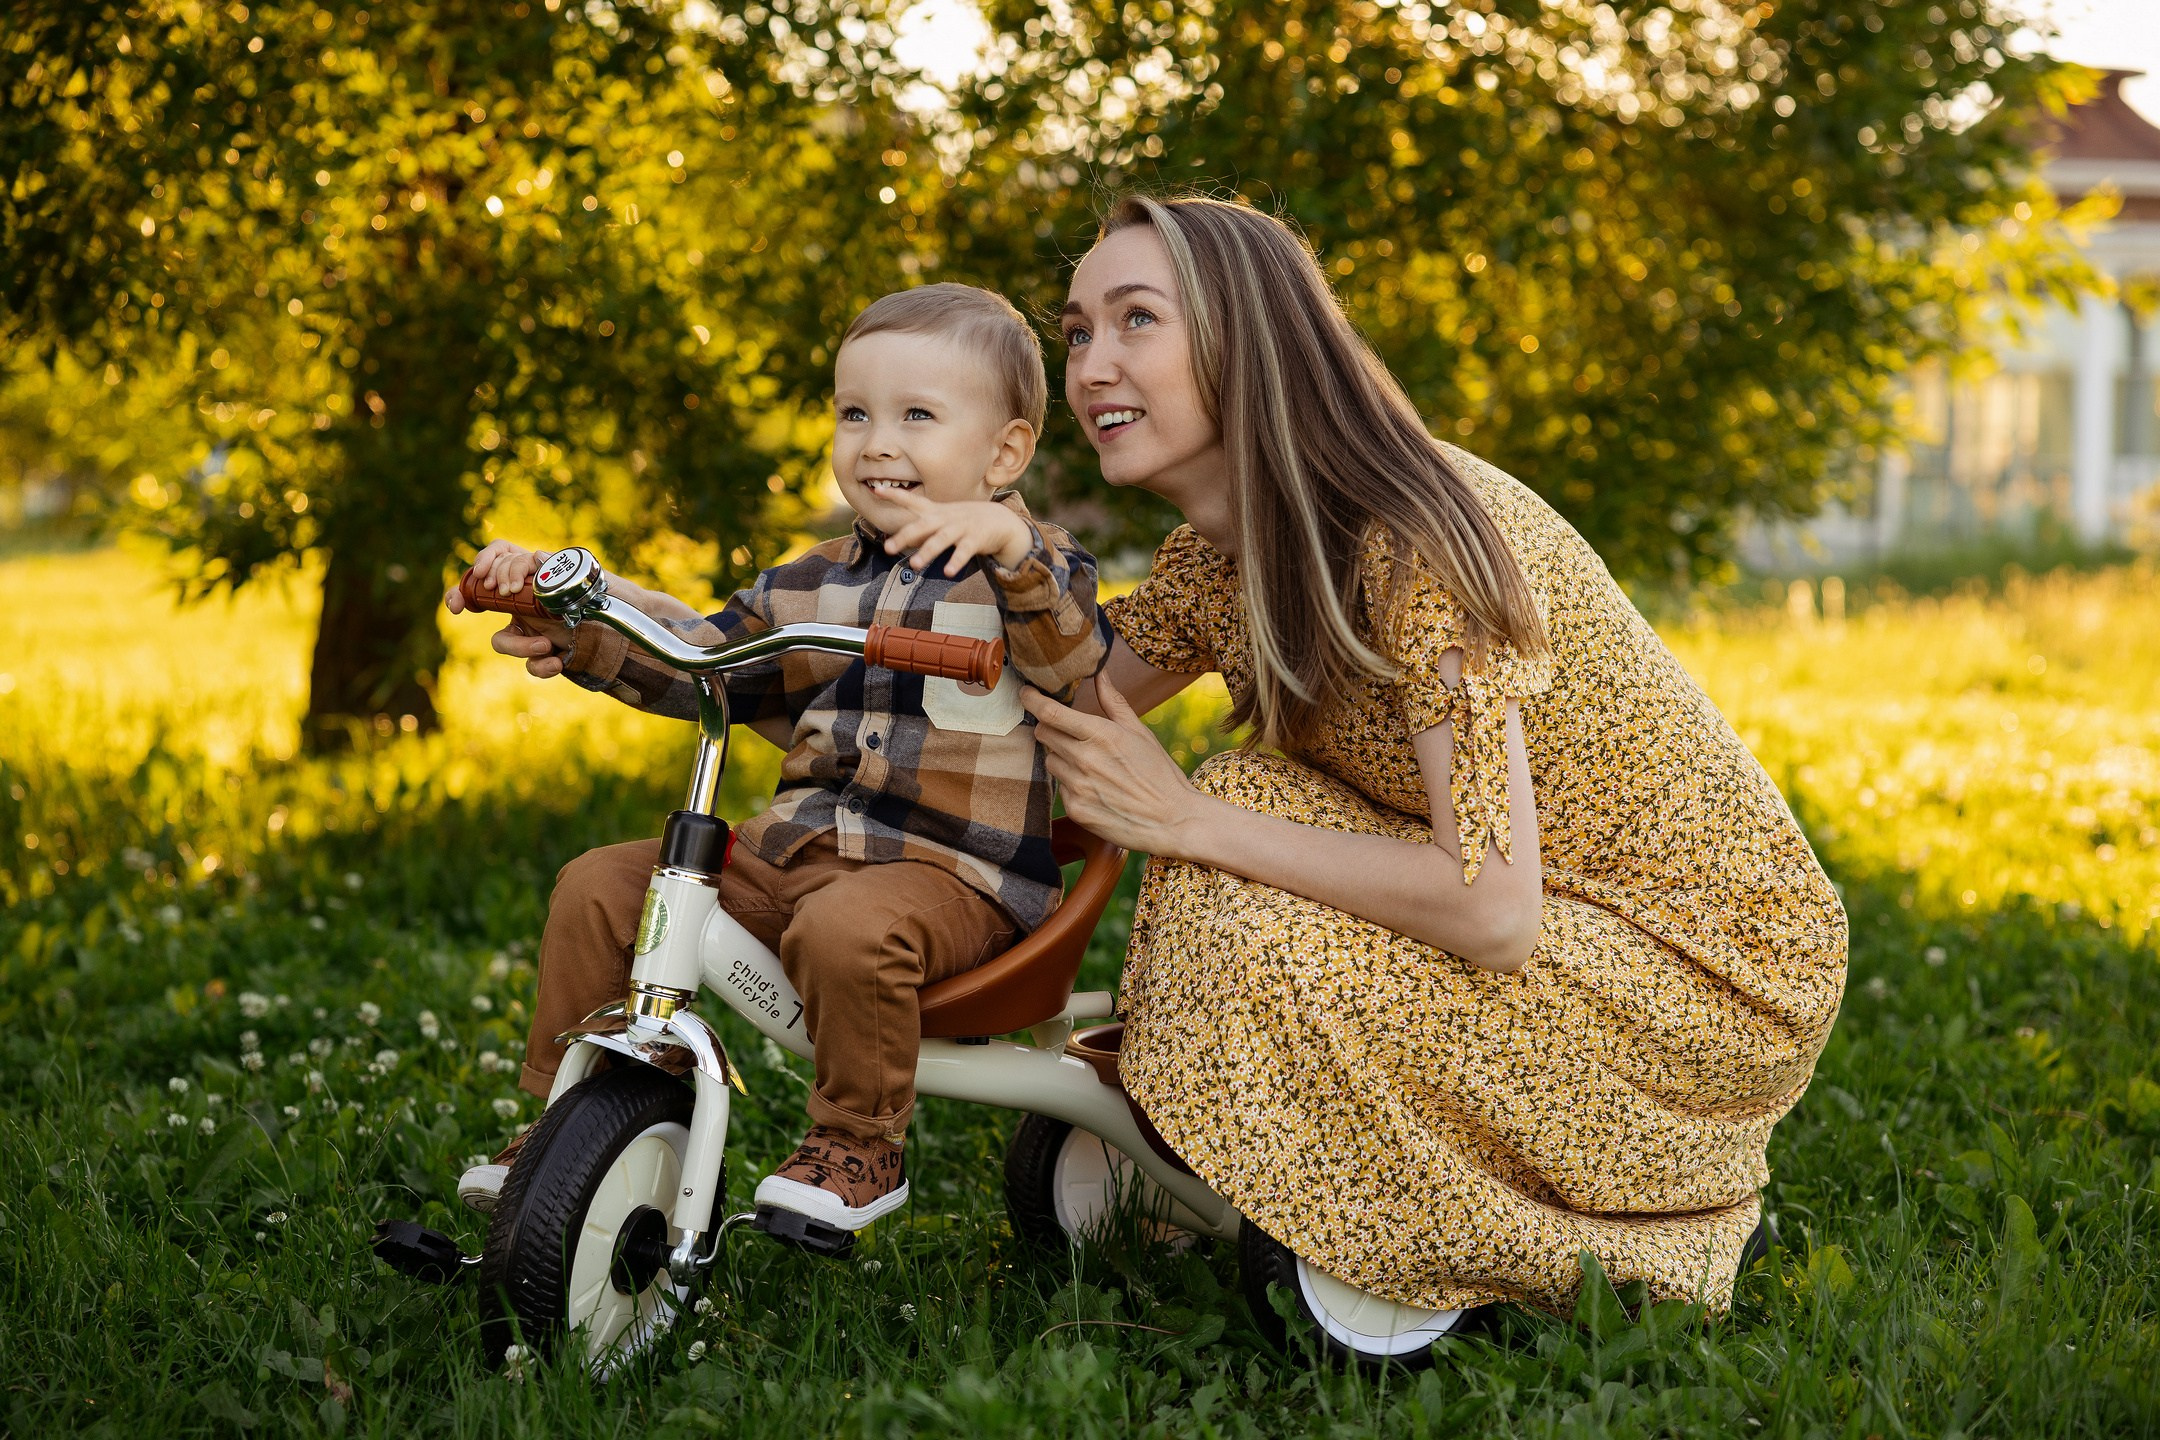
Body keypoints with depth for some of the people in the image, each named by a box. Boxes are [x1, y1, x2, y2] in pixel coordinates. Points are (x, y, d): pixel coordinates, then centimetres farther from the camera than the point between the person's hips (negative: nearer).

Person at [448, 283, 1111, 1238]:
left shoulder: (1029, 573, 0)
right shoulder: (817, 582, 17)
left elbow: (1089, 675, -19)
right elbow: (695, 659, 18)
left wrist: (1016, 551, -33)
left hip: (947, 871, -6)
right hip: (791, 846, 7)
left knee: (849, 928, -38)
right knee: (598, 888, -1)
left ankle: (860, 1145, -14)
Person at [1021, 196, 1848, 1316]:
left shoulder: (1414, 540, -26)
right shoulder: (1220, 553, 1)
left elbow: (1493, 911, -31)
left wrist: (1186, 820, -25)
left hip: (1712, 970, -8)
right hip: (1569, 925, 8)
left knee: (1262, 947, -24)